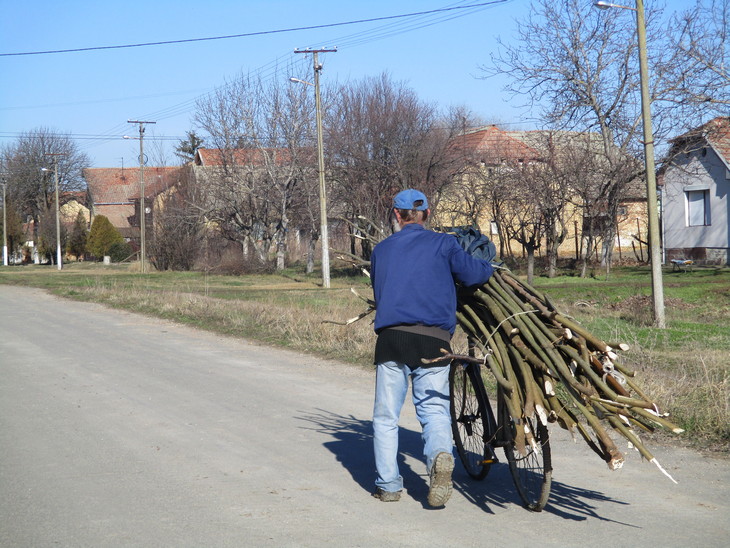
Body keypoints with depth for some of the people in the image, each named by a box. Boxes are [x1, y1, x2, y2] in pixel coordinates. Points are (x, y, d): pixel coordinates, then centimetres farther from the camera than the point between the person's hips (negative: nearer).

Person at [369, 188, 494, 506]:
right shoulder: (442, 244, 7)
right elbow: (473, 274, -3)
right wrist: (488, 268, 19)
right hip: (433, 340, -2)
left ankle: (388, 485, 10)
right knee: (434, 409, 3)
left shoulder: (381, 250, 18)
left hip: (390, 337, 2)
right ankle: (440, 455, -26)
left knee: (386, 415, 10)